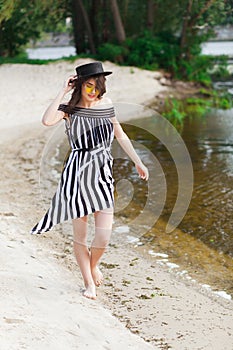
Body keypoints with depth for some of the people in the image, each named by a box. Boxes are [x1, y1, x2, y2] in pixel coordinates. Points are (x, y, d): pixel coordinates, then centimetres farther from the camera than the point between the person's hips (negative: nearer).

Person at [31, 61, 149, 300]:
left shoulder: (106, 105, 6)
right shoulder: (69, 108, -4)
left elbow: (120, 136, 19)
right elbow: (47, 121, -25)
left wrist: (138, 163, 21)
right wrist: (63, 92, -17)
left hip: (102, 174, 2)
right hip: (77, 174, -2)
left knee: (104, 236, -5)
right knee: (80, 235, 5)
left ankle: (93, 265, 29)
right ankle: (88, 282, 25)